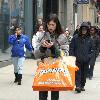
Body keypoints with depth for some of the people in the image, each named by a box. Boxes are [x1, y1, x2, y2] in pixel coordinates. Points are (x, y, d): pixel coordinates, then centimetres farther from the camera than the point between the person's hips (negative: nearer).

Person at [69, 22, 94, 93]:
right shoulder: (75, 38, -1)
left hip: (86, 60, 3)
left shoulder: (89, 39, 5)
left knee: (84, 73, 9)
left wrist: (89, 56, -3)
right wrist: (72, 57, -7)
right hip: (77, 60, -3)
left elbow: (92, 49, 11)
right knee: (78, 73, -8)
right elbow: (71, 48, 0)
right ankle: (78, 86, -11)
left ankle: (82, 86, 20)